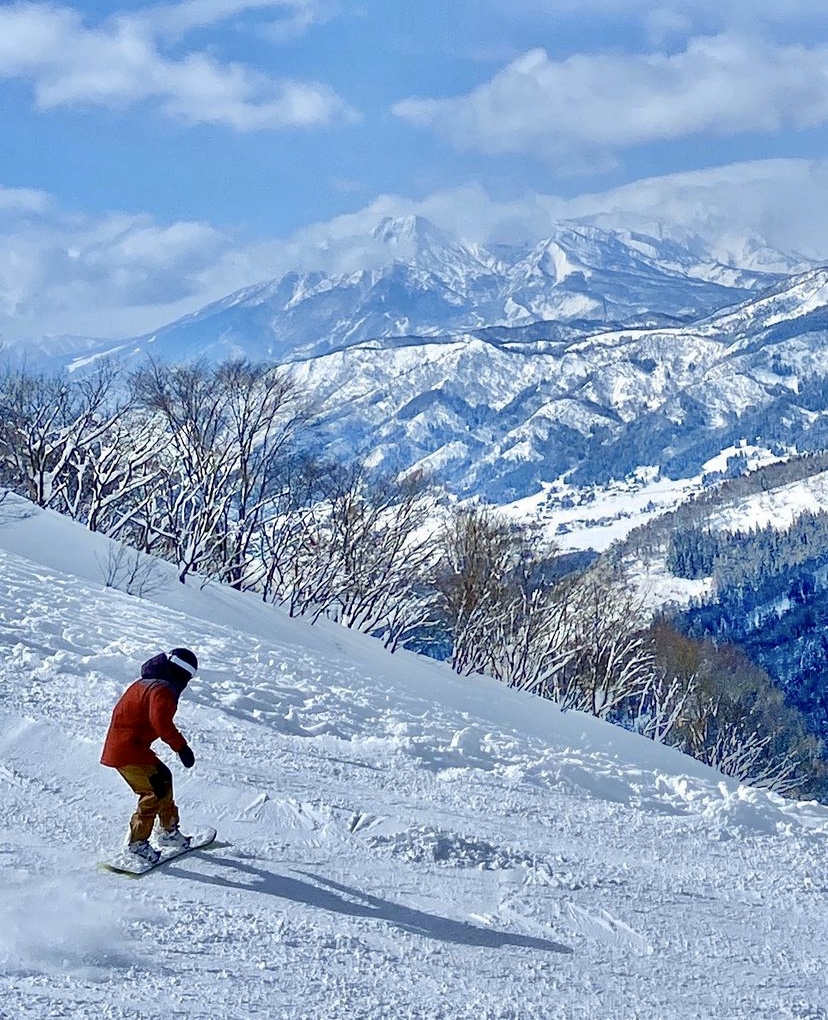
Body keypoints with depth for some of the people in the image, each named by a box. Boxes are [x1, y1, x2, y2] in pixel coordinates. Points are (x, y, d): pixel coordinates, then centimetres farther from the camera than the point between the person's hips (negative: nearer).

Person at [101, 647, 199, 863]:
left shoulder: (145, 684, 15)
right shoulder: (162, 690, -17)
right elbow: (161, 722, -32)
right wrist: (181, 747, -30)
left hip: (119, 746, 10)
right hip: (128, 750, -10)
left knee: (162, 778, 21)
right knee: (155, 789, -12)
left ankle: (168, 831, 33)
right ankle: (137, 843, -12)